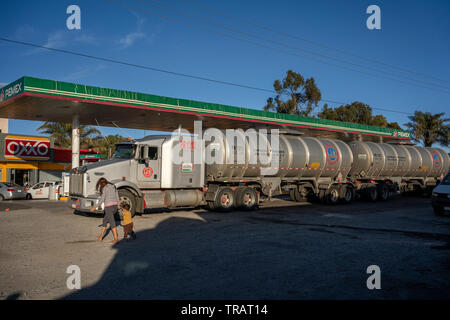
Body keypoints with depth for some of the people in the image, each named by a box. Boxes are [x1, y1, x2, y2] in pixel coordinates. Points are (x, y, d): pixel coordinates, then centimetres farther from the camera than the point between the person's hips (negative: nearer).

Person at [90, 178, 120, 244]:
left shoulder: (104, 188, -6)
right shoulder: (113, 186, 15)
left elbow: (102, 200, -10)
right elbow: (117, 197, 18)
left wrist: (94, 207, -2)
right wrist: (117, 205, 29)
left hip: (109, 206, -8)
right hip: (115, 205, 8)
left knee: (112, 222, -8)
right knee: (105, 220, 20)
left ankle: (116, 238, -11)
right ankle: (101, 235, 29)